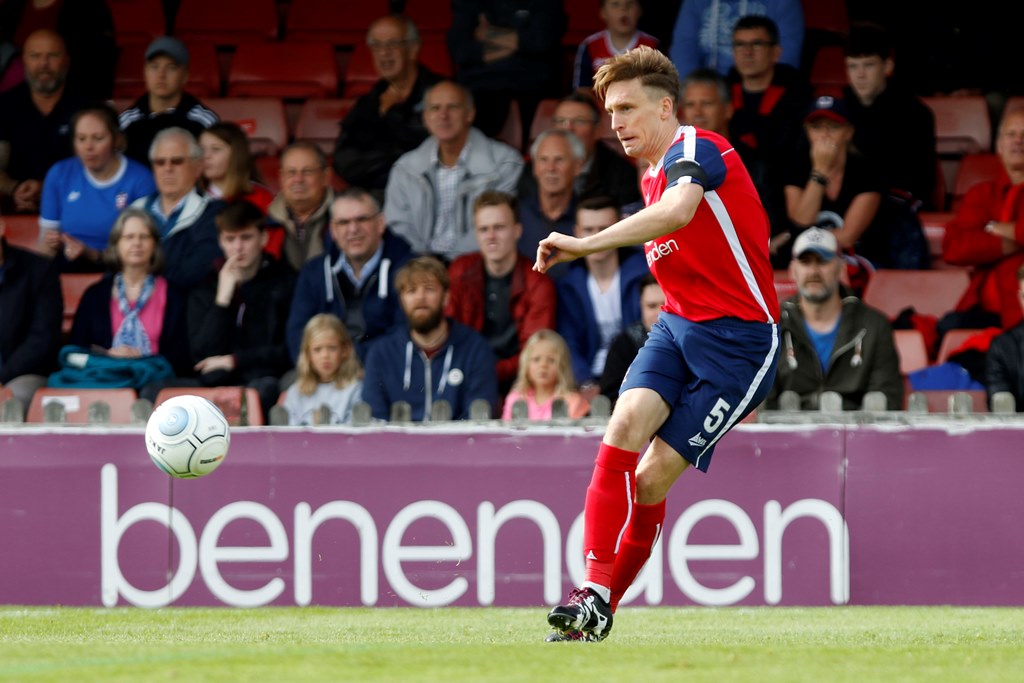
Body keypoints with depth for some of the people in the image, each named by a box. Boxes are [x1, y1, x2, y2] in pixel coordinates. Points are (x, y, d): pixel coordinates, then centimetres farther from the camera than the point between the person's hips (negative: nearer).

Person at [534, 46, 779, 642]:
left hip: (738, 335, -7)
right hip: (678, 325, 7)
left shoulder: (693, 149, -15)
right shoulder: (654, 178, 16)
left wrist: (585, 245, -43)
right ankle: (594, 593, -26)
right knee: (625, 425, -20)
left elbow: (677, 212, -38)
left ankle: (602, 610, 3)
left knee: (653, 477, -10)